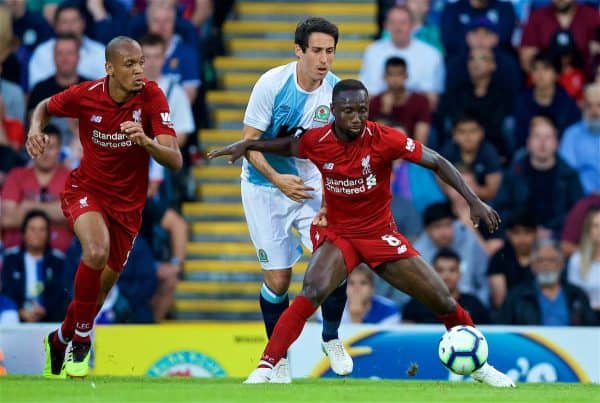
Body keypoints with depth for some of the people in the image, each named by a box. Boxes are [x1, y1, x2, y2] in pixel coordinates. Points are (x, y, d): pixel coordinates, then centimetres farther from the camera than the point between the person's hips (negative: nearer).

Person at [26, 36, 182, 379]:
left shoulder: (152, 97, -18)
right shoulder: (86, 95, -16)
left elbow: (175, 160, -24)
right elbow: (45, 107, 7)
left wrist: (147, 142, -43)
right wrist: (36, 129, -15)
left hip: (128, 204, 2)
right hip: (86, 191, -2)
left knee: (102, 287, 10)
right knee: (97, 250, -33)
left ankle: (61, 339, 40)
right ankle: (82, 336, -13)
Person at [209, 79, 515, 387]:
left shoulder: (384, 139, -19)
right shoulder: (317, 142, -12)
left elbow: (438, 163, -13)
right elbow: (288, 145, 13)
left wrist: (474, 201, -20)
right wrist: (247, 145, 0)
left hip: (381, 235, 1)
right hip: (336, 233, -1)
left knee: (442, 301, -1)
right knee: (312, 292, -30)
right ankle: (264, 368, -29)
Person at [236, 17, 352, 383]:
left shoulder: (336, 91, -10)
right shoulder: (272, 84, -19)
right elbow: (249, 142, -13)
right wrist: (278, 179, -27)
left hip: (311, 183, 2)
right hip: (265, 186, -2)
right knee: (278, 280, -4)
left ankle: (331, 338, 14)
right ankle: (278, 356, 19)